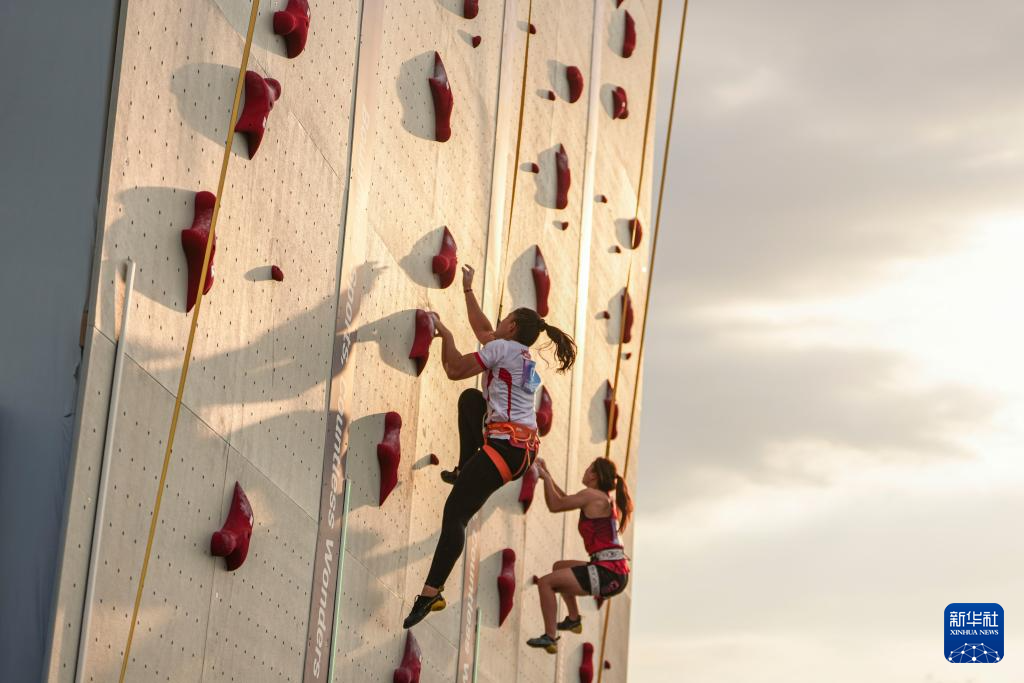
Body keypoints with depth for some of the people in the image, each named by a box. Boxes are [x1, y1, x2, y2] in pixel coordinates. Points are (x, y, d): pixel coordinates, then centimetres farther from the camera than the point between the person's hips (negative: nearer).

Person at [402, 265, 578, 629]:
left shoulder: (503, 347, -5)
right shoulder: (525, 356, 21)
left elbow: (455, 370, -8)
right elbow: (483, 331, 35)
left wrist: (446, 336, 7)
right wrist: (468, 289, 42)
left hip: (505, 446, -9)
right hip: (525, 446, 9)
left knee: (455, 514, -14)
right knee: (470, 398, 29)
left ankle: (431, 593, -23)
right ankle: (464, 470, 21)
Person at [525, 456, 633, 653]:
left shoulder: (592, 495, -10)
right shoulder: (605, 498, 17)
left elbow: (555, 505, -7)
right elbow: (565, 500, 27)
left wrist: (545, 477, 4)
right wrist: (547, 475, 25)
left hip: (608, 573, -9)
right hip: (617, 572, 9)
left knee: (545, 582, -6)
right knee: (559, 567, 29)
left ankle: (550, 638, -8)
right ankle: (574, 619, 34)